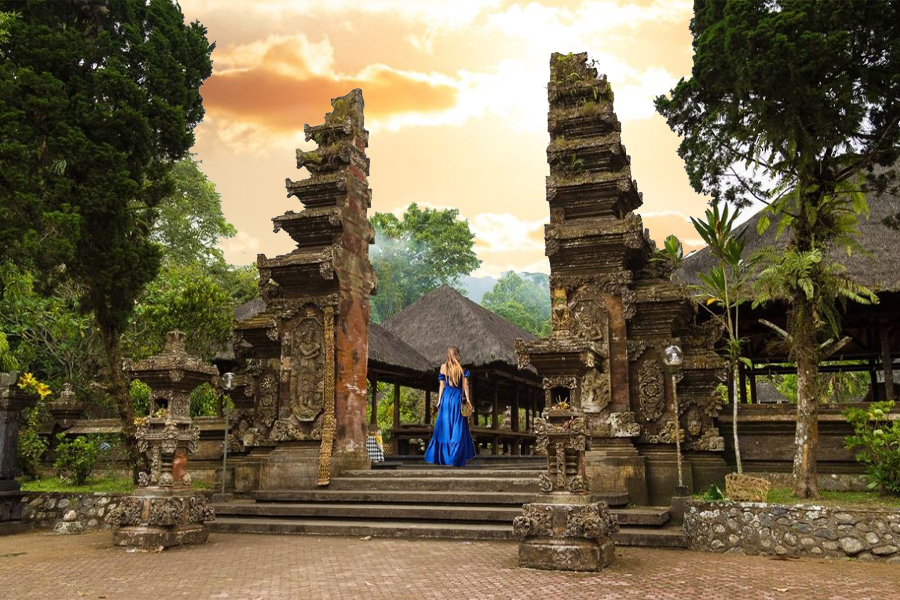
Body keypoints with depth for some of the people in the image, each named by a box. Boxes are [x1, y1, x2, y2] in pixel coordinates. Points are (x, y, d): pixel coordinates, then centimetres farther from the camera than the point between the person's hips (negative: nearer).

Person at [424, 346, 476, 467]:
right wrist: (468, 400, 2)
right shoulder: (462, 368, -2)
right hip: (458, 398, -1)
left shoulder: (443, 367, 1)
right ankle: (455, 459, 1)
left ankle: (439, 457, 12)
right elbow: (465, 386, -2)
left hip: (446, 398, 2)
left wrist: (439, 400, 8)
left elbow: (442, 385, 3)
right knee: (458, 429, 3)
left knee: (444, 427, 9)